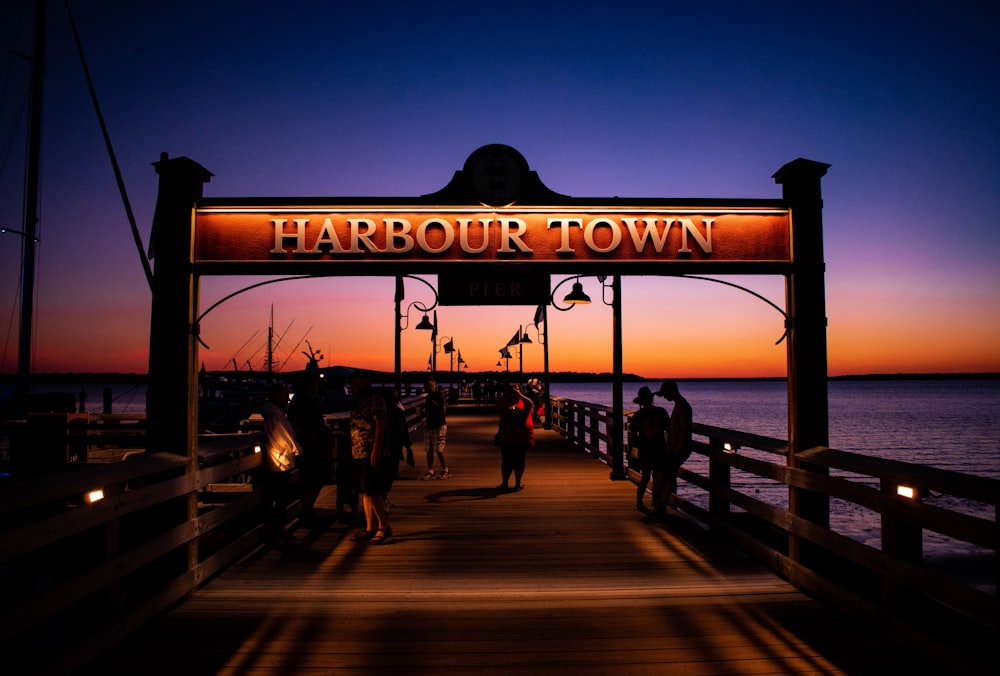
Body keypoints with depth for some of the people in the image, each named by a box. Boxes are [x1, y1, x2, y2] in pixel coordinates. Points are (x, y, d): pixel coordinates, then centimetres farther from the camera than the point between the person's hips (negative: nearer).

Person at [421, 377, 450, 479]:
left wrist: (433, 403, -17)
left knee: (439, 450, -6)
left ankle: (445, 471, 7)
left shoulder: (439, 395, -8)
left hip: (439, 426, -7)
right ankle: (430, 472, 10)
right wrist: (424, 413, 6)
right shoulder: (428, 397, 14)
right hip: (430, 425, 7)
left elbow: (443, 410, -14)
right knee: (429, 450, 5)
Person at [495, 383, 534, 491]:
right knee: (506, 461, 2)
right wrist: (507, 394, -18)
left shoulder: (524, 402, 5)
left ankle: (518, 483, 16)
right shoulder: (505, 403, 8)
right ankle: (504, 483, 11)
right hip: (507, 438, 1)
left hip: (522, 438, 0)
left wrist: (519, 394, -20)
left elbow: (530, 404, -17)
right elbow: (498, 406, -13)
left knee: (520, 461, 5)